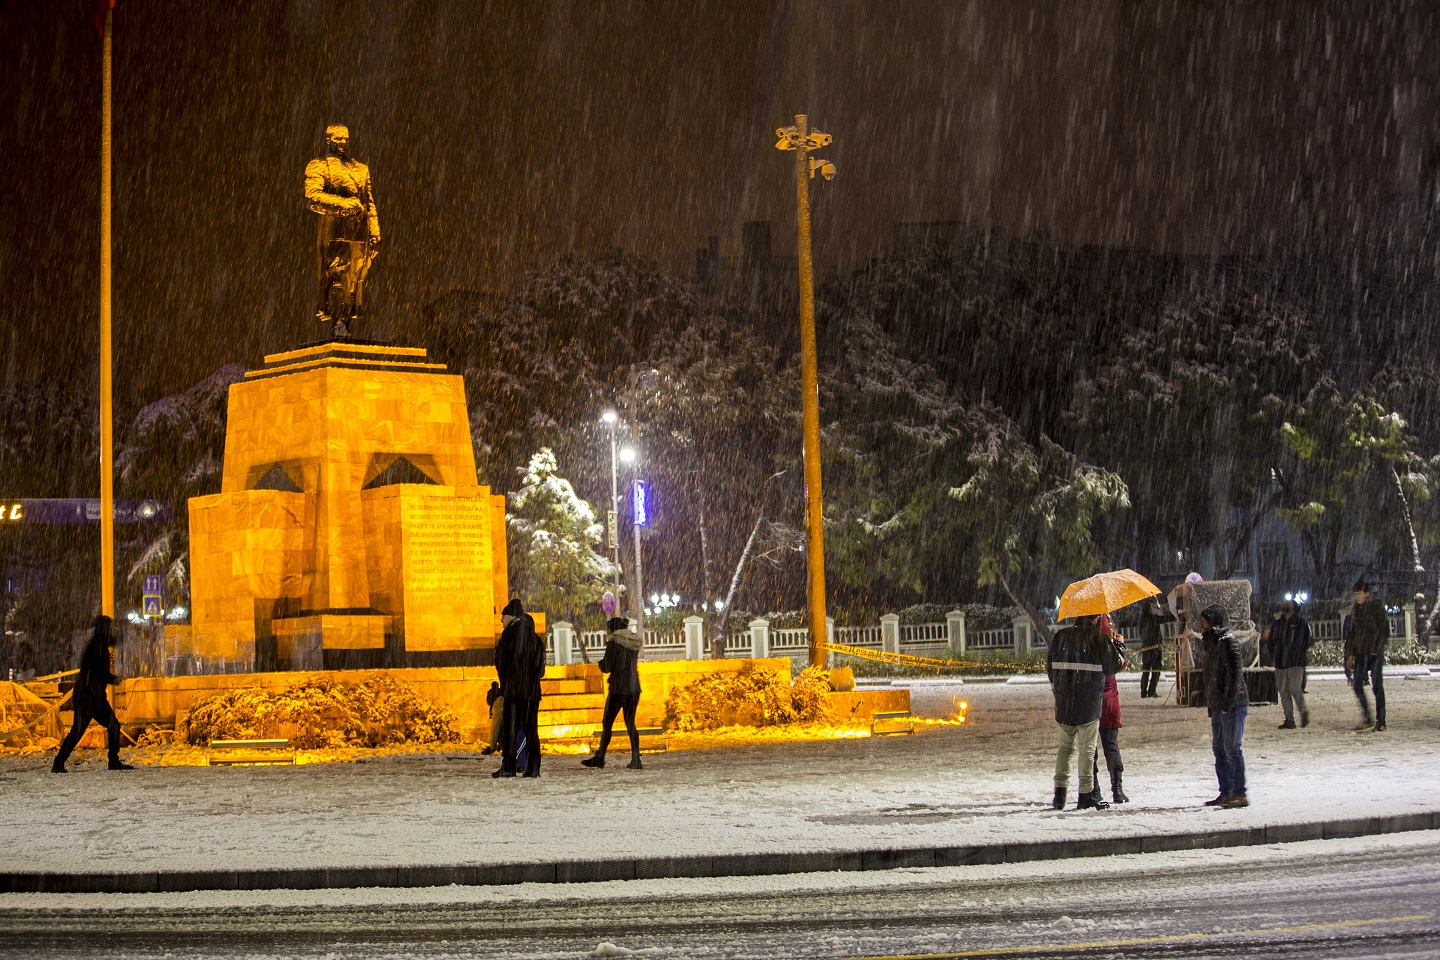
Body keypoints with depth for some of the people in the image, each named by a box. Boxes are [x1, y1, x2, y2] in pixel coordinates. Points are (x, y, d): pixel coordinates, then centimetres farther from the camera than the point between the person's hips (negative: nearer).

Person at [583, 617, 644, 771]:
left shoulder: (614, 642, -8)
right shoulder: (635, 642, 10)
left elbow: (607, 667, -10)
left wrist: (601, 662, 13)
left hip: (618, 688, -6)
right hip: (634, 688, 6)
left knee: (607, 723, 3)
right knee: (630, 723, 8)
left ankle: (599, 759, 7)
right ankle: (635, 760, -1)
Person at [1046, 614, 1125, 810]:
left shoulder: (1061, 636, 5)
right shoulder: (1099, 639, -8)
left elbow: (1050, 664, 11)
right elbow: (1116, 665, -1)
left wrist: (1055, 688, 22)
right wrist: (1118, 644, 16)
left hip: (1063, 702, 4)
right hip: (1089, 704, -4)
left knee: (1065, 746, 15)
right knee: (1087, 748, 2)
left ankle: (1060, 790, 9)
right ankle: (1085, 795, 2)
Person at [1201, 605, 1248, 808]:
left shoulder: (1227, 641, -12)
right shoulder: (1213, 641, 18)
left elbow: (1234, 673, -18)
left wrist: (1228, 703, -21)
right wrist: (1211, 703, 18)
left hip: (1232, 706, -10)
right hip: (1218, 707, 10)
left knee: (1232, 748, -9)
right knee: (1219, 749, 11)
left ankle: (1239, 794, -7)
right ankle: (1226, 793, 16)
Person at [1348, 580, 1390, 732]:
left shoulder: (1377, 609, -7)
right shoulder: (1356, 609, 13)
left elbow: (1385, 631, -10)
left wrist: (1377, 650, -17)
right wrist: (1352, 654, 16)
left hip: (1375, 653, -6)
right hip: (1361, 654, 6)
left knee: (1377, 687, -4)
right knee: (1357, 685, -2)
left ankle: (1381, 722, 1)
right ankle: (1367, 720, 4)